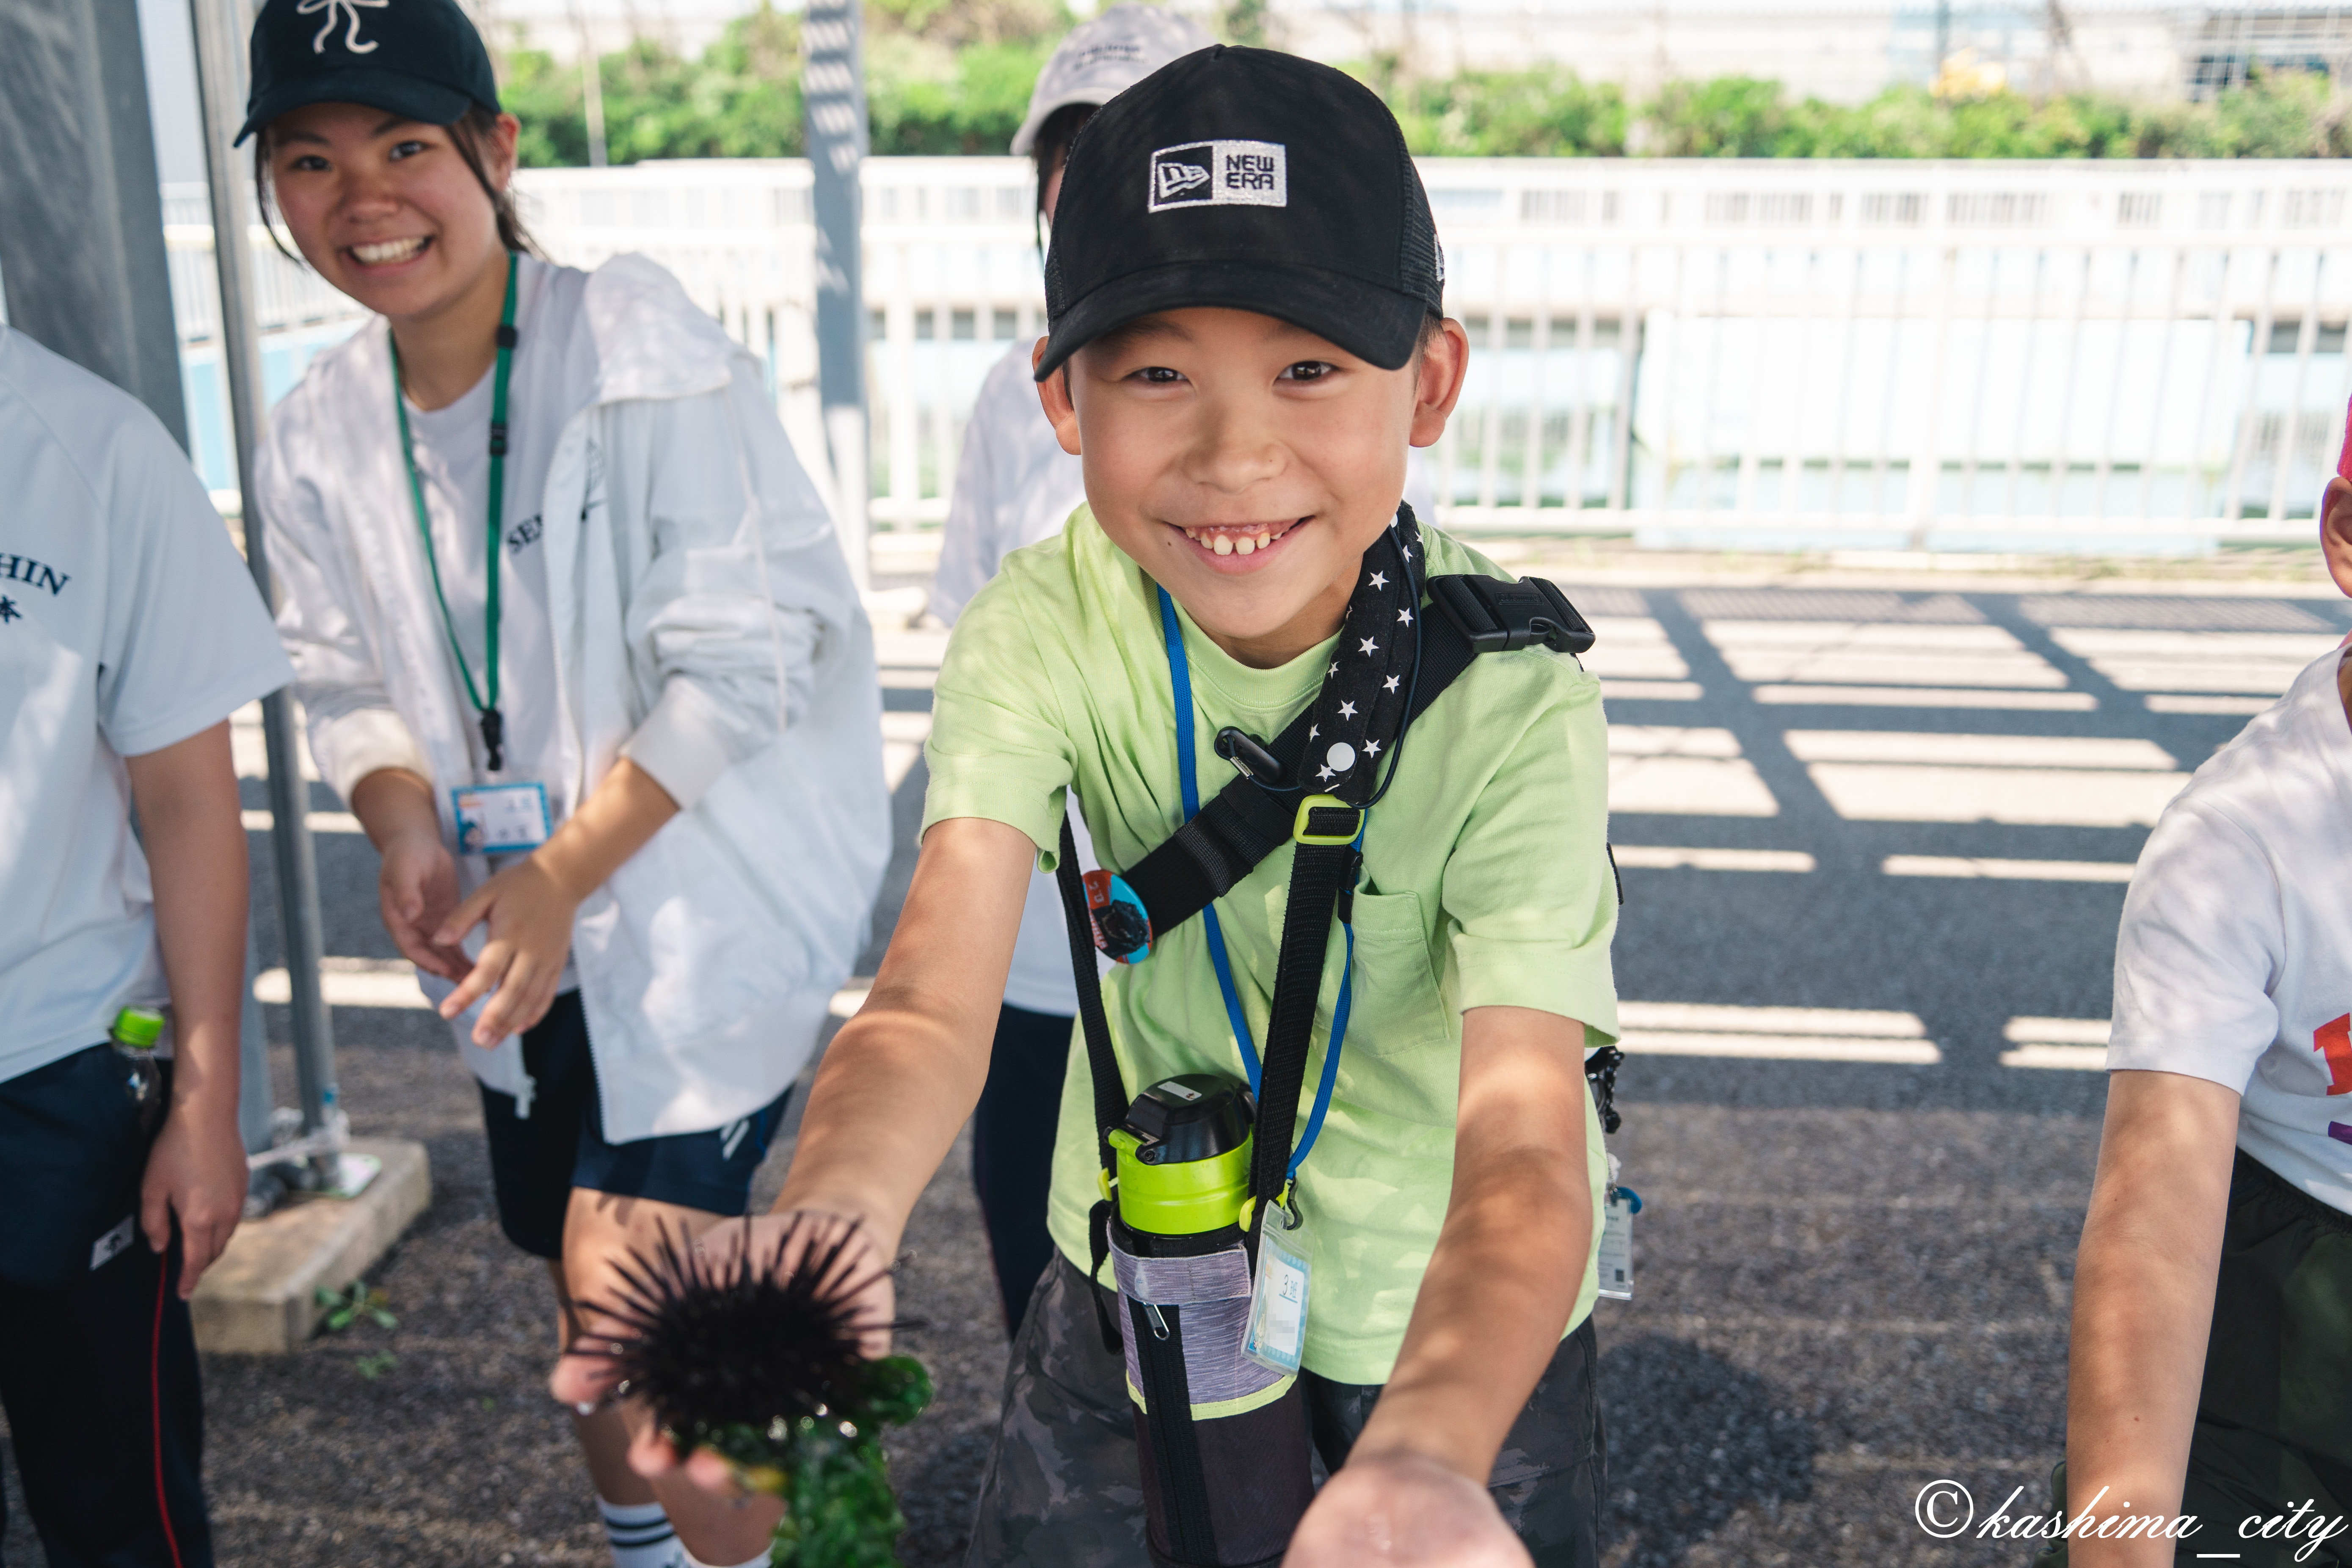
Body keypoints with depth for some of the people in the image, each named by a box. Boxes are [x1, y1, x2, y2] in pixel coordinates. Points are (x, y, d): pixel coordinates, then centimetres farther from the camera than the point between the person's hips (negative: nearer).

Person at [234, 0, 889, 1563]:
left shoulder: (649, 357, -17)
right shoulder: (321, 437, 4)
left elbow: (741, 661, -19)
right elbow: (349, 680, 12)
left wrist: (559, 875, -18)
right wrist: (406, 825, -9)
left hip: (707, 903, -6)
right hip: (520, 939, 6)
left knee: (627, 1278, -10)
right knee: (593, 1296, 19)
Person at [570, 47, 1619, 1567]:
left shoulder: (1509, 694, -26)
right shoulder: (1043, 629, -21)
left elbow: (1519, 1127, -36)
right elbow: (937, 992, -33)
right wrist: (831, 1220, -55)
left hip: (1453, 1315, -1)